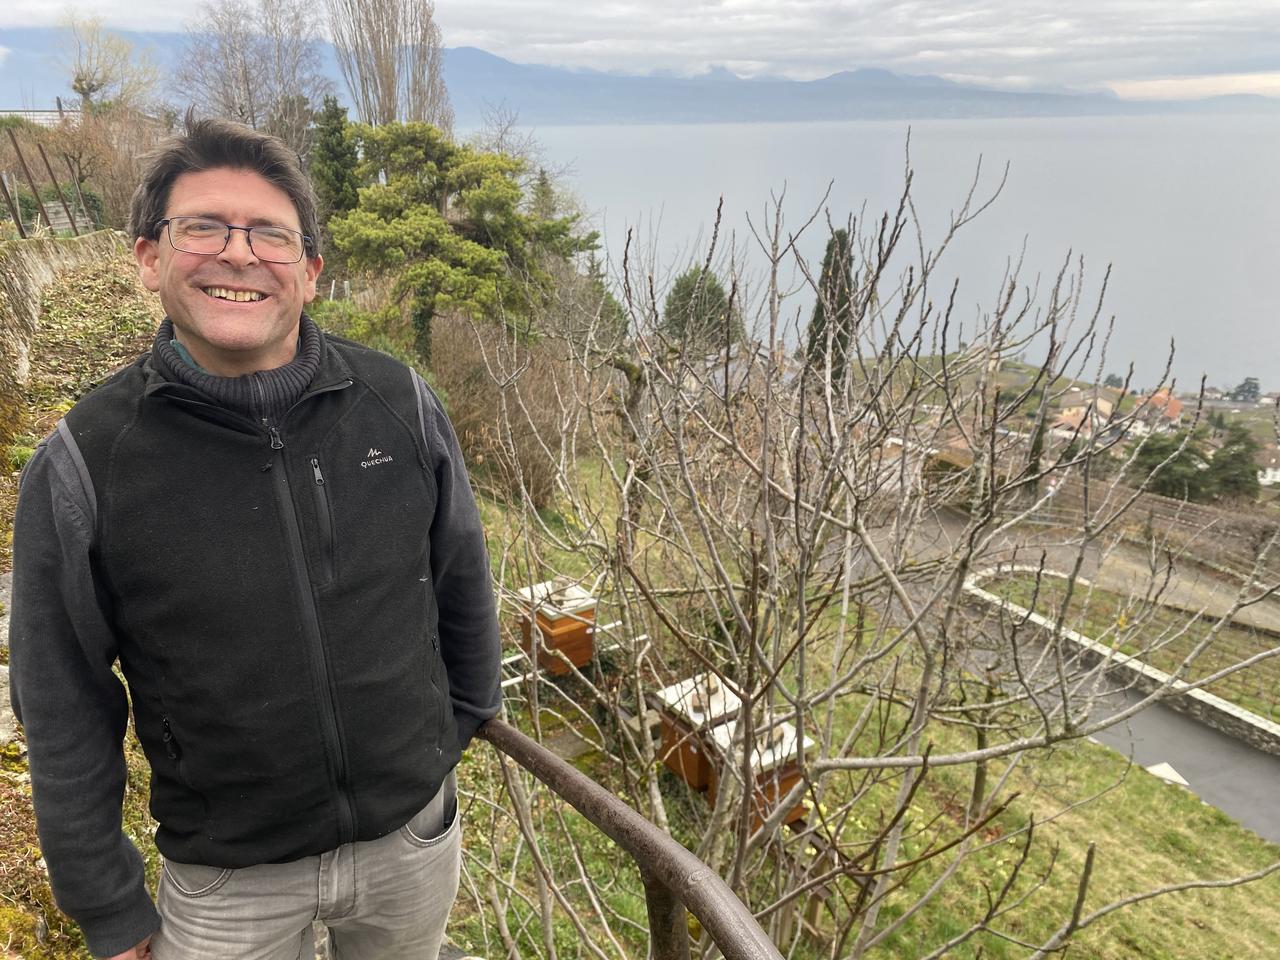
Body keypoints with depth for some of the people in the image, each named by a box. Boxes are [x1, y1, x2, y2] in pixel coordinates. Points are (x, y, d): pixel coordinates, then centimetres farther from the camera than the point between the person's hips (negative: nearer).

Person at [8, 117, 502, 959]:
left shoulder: (399, 404, -12)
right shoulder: (84, 466, -16)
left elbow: (461, 581, 2)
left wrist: (463, 720, 12)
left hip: (415, 834, 2)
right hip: (227, 884, -1)